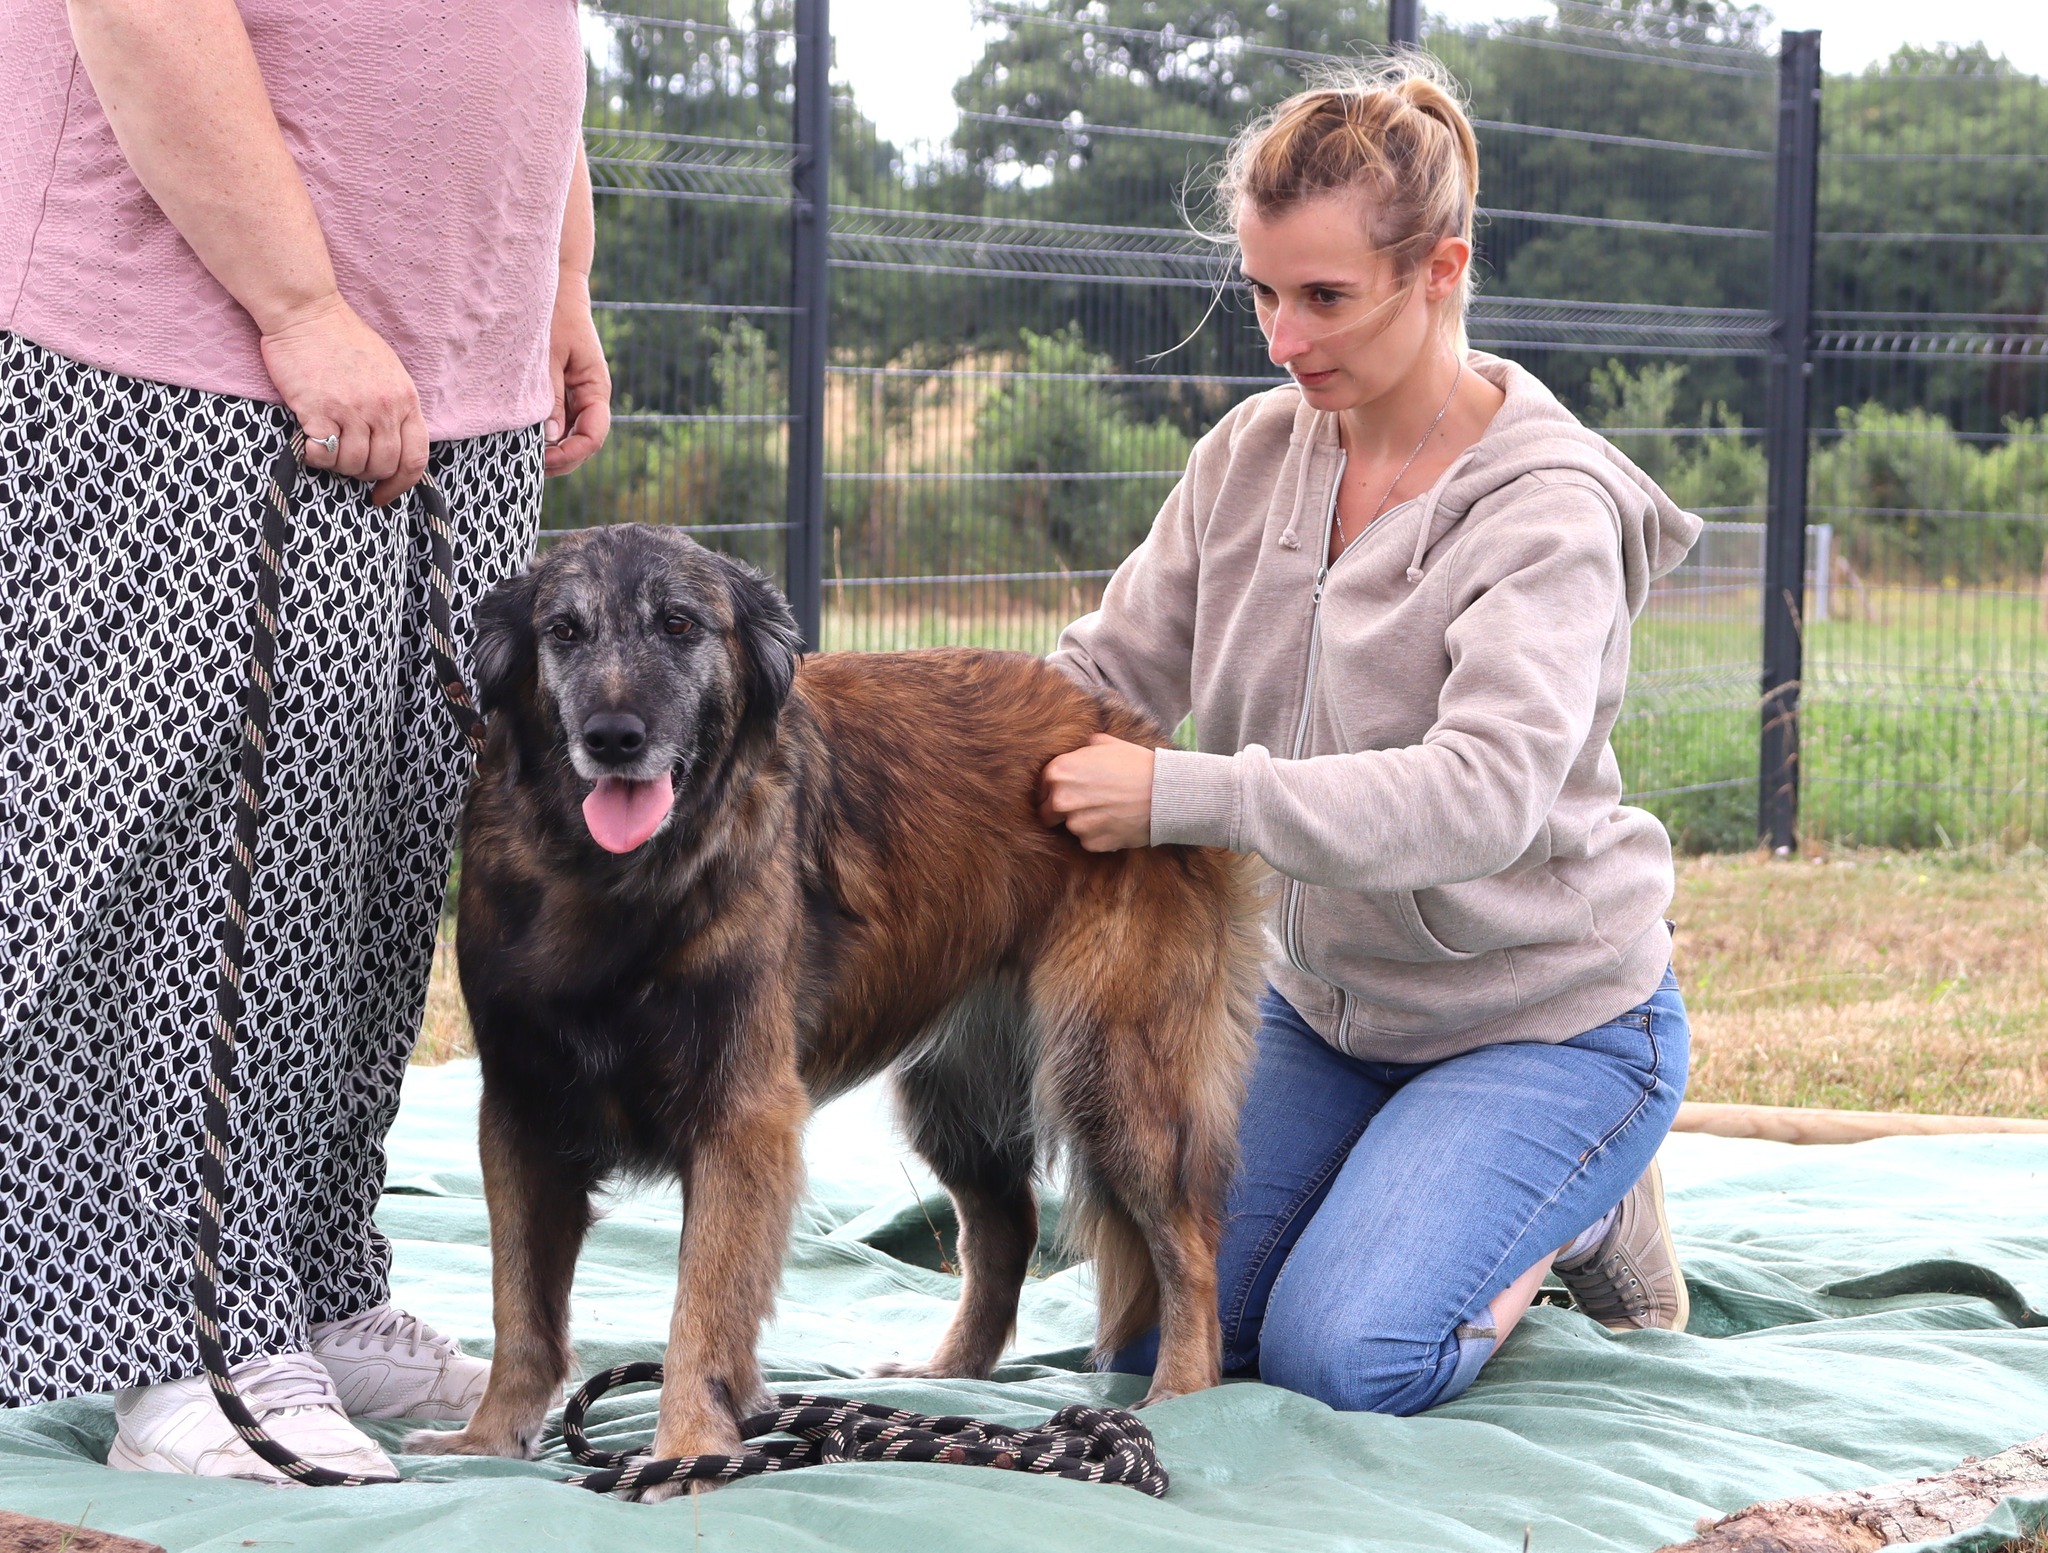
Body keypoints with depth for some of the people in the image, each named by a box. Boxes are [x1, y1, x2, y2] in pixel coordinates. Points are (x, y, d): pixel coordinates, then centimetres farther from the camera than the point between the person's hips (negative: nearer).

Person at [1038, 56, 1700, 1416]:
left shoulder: (1549, 511, -23)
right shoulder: (1255, 452, -3)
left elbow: (1482, 796, -37)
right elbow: (1112, 666, 4)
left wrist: (1184, 797, -41)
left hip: (1550, 1022, -6)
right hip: (1326, 1001, 7)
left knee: (1342, 1356, -22)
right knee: (1154, 1332, -1)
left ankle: (1578, 1213, 8)